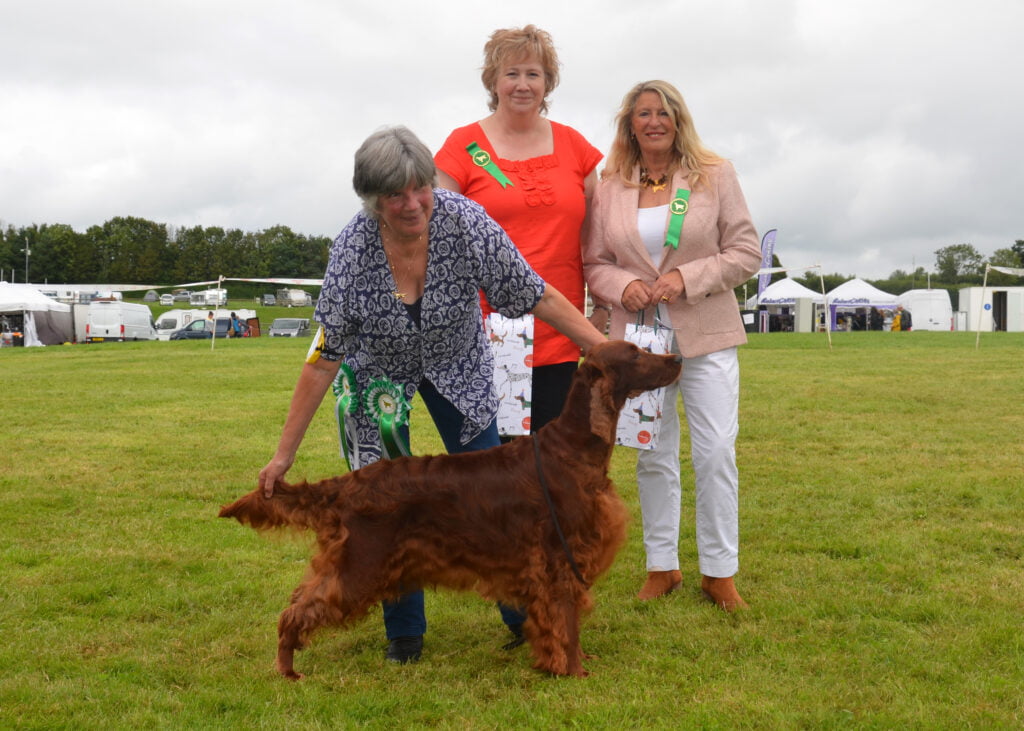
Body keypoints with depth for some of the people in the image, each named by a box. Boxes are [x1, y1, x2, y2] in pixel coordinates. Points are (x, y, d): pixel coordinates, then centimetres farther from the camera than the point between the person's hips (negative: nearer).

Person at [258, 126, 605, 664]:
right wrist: (284, 455, -21)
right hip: (380, 374, -1)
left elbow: (536, 296, -20)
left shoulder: (464, 221, -29)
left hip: (458, 367, 1)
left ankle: (524, 616, 19)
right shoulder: (352, 251, -30)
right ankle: (404, 632, 16)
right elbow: (324, 358, -23)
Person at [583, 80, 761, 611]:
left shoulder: (715, 175, 1)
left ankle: (719, 572, 9)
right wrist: (623, 285, -13)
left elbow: (746, 253, -1)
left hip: (706, 335, -2)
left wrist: (688, 278, -15)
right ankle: (662, 566, 22)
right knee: (653, 456, 9)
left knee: (717, 452, -4)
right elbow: (594, 263, 8)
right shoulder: (610, 187, 5)